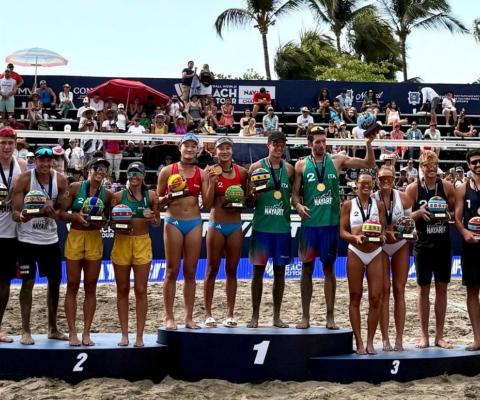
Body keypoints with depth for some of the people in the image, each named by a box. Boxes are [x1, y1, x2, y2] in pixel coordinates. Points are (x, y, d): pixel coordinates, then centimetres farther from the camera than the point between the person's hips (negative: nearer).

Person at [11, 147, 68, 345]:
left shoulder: (60, 180, -2)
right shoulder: (24, 179, -13)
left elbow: (62, 209, 2)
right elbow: (15, 211, -15)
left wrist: (53, 211, -21)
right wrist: (21, 216, -38)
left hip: (51, 239, 4)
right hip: (28, 239, -4)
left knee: (55, 281, 10)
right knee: (28, 282, -2)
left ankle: (53, 328, 23)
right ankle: (26, 330, 7)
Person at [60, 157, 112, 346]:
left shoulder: (107, 194, 5)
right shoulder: (75, 187, -1)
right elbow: (62, 213, -1)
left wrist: (101, 221, -10)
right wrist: (76, 217, -19)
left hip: (95, 240, 2)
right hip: (75, 237, -2)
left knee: (90, 288, 5)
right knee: (72, 286, 1)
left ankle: (86, 333, 11)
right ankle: (72, 332, 7)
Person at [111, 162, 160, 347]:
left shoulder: (151, 196, 3)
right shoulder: (119, 196, 2)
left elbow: (157, 223, 10)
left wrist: (152, 218, -12)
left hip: (142, 243, -1)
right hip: (122, 241, 1)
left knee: (141, 290, -1)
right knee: (122, 289, 5)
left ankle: (140, 336, 4)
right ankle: (124, 334, 13)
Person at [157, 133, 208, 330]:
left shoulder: (202, 174, 7)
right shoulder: (167, 171, 1)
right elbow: (157, 200, 4)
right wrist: (167, 198, -17)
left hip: (194, 223, 2)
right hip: (173, 223, -2)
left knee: (190, 271, 5)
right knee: (172, 271, 0)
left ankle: (189, 317, 11)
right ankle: (169, 317, 7)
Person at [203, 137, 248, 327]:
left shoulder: (241, 172, 4)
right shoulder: (211, 171, -3)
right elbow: (207, 204, -6)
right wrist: (212, 181, -17)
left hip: (235, 225, 2)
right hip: (216, 225, -2)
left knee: (232, 270, 7)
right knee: (212, 269, 3)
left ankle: (230, 314, 13)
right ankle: (208, 313, 10)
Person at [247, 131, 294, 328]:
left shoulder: (289, 169, 7)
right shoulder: (256, 167, 0)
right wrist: (253, 194, -18)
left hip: (282, 226, 2)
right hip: (261, 225, -2)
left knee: (280, 271, 6)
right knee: (258, 270, 2)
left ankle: (276, 316, 15)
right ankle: (255, 316, 10)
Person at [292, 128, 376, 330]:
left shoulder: (337, 160, 4)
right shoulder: (301, 165, 2)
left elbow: (369, 164, 6)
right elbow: (295, 193, 3)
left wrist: (369, 144, -8)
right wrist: (298, 205, -17)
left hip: (331, 223, 1)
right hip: (309, 223, 0)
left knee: (329, 268, 6)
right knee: (307, 268, 4)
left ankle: (330, 316, 12)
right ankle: (305, 316, 12)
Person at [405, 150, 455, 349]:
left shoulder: (447, 186, 1)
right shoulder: (413, 188, -4)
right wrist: (419, 213, -22)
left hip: (443, 244, 2)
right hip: (423, 245, -2)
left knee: (441, 288, 6)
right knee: (423, 289, 5)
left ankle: (439, 335, 15)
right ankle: (424, 335, 14)